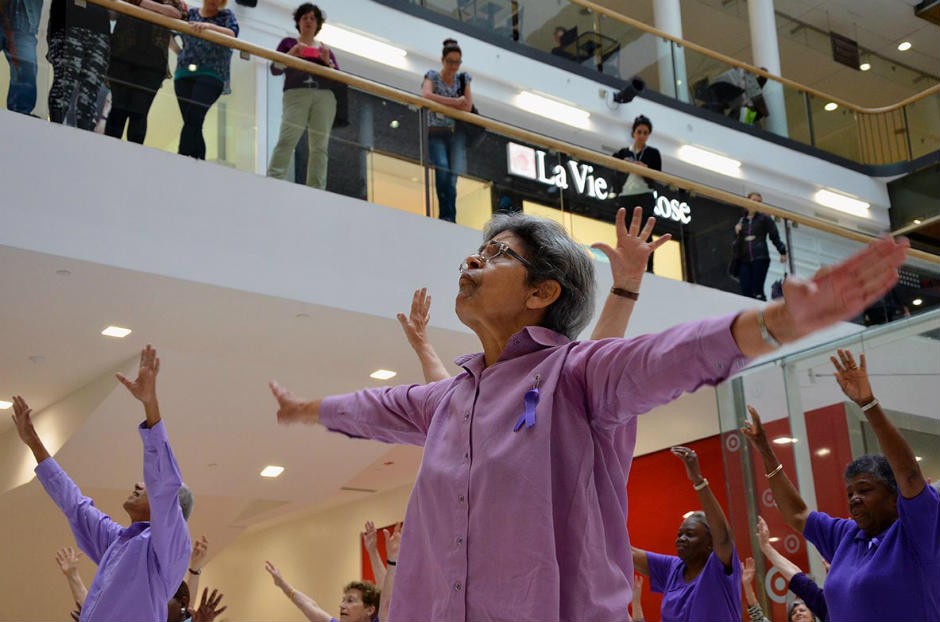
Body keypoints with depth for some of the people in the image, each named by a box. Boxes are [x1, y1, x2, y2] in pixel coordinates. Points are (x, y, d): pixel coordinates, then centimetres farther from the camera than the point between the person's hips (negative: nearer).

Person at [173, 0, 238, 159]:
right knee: (192, 122, -3)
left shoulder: (226, 15, 11)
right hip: (184, 73, 4)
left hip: (211, 74, -3)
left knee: (193, 118, -21)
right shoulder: (190, 14, 19)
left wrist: (208, 26, -23)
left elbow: (232, 34, -9)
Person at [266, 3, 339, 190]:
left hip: (324, 96, 3)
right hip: (296, 94, -3)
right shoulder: (288, 42, 19)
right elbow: (275, 69, 8)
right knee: (287, 139, -21)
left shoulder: (325, 49, 24)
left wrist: (328, 61, -2)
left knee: (319, 146, -7)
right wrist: (291, 54, -7)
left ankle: (316, 190, -11)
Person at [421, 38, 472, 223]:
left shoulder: (463, 78, 12)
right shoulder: (432, 76, 3)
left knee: (457, 172, -11)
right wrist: (455, 102, -16)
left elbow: (467, 107, 2)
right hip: (436, 133, -3)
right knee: (442, 168, -22)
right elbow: (426, 95, -18)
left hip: (457, 133, 3)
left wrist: (442, 103, -7)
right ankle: (448, 216, -20)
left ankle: (448, 216, -8)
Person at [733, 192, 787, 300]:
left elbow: (775, 236, 4)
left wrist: (782, 251, -6)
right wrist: (737, 233, 2)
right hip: (744, 260, 4)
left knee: (757, 291, -14)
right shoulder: (741, 221, 18)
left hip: (760, 258, -4)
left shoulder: (764, 218, 8)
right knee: (746, 291, -7)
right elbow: (736, 243, 21)